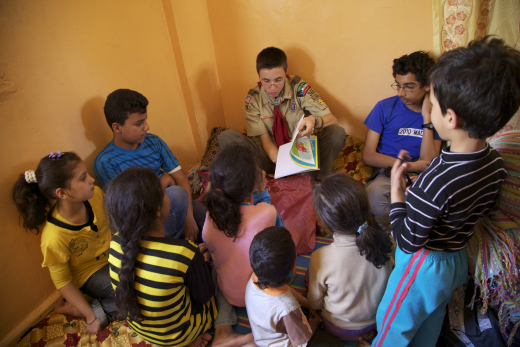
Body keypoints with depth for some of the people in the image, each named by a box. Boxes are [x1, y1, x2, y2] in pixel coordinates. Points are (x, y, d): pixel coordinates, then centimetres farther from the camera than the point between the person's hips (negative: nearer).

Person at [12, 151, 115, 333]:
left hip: (113, 255, 6)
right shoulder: (54, 238, -31)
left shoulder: (95, 194, -20)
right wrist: (91, 317, -12)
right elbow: (62, 282, -16)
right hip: (90, 274, -5)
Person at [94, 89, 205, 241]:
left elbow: (181, 178, -1)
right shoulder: (104, 162, -11)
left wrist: (189, 217, -14)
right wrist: (164, 181, -5)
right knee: (176, 193, -34)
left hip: (177, 206, 5)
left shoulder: (154, 142, 4)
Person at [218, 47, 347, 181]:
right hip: (273, 154, 0)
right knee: (225, 137, -22)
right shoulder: (252, 99, -7)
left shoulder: (299, 88, -8)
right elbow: (265, 139, -10)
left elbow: (332, 119, -10)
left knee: (337, 132, -26)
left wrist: (314, 121, -35)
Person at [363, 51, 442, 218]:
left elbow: (429, 163, -4)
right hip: (387, 174, -1)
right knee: (373, 198, -37)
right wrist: (410, 166, -6)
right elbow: (368, 155, -2)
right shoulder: (385, 107, 3)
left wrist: (427, 117, -7)